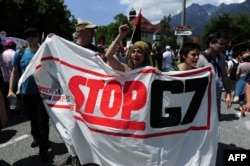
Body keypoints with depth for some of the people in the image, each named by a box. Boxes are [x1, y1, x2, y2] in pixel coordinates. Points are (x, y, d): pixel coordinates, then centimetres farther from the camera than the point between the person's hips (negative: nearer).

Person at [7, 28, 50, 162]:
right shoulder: (19, 53, 2)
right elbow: (15, 72, 7)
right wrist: (11, 89, 1)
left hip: (43, 92, -3)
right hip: (26, 93, 3)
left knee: (43, 121, -1)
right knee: (32, 119, 20)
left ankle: (43, 149, 9)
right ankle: (37, 138, 46)